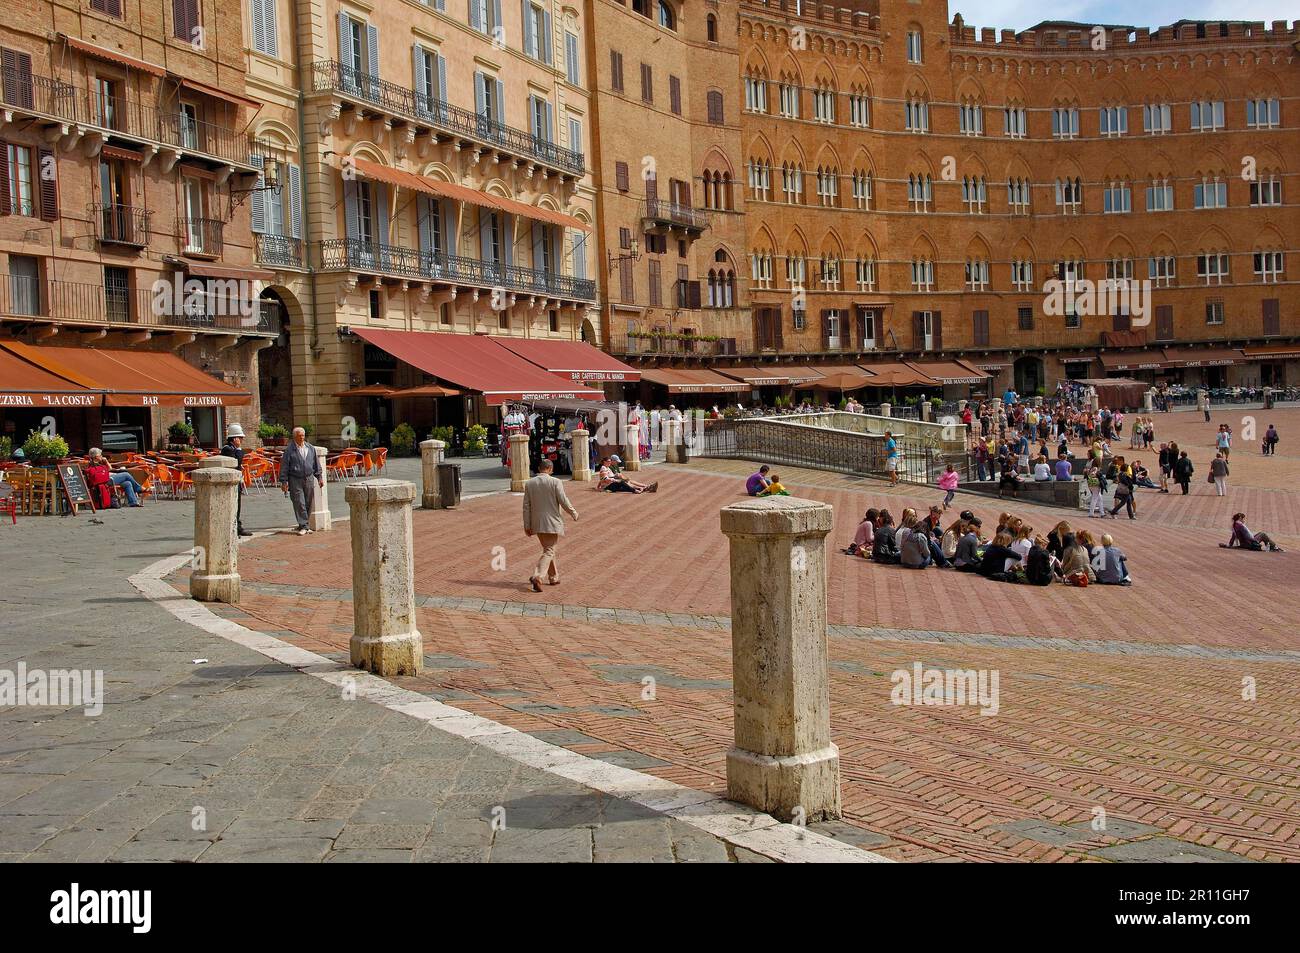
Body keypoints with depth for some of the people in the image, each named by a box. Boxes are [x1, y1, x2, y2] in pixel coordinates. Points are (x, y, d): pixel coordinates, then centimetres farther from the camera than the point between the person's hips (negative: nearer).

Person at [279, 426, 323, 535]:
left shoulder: (311, 448, 10)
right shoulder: (289, 450, -4)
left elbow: (316, 464, 18)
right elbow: (284, 466, -3)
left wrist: (319, 477, 15)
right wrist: (284, 481, -6)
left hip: (309, 479, 4)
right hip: (295, 480, -4)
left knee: (309, 503, 6)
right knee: (299, 503, -8)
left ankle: (305, 525, 17)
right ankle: (303, 526, -5)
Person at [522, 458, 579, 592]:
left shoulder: (529, 484, 2)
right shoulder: (555, 482, -11)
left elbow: (526, 506, 4)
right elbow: (564, 501, -11)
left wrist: (527, 525, 8)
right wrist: (574, 514, 5)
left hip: (537, 523, 5)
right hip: (552, 522, -5)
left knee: (547, 549, 20)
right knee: (549, 551, -2)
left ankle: (554, 577, 27)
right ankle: (537, 576, -20)